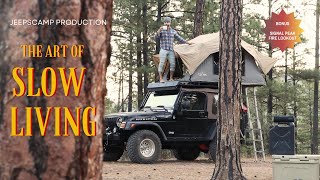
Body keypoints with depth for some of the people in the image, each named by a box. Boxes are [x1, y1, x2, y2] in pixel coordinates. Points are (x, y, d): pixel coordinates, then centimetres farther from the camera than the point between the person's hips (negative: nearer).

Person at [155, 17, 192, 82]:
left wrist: (187, 42, 17)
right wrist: (159, 30, -22)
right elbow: (156, 38, -9)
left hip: (171, 50, 4)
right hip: (163, 50, -4)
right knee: (161, 63, -8)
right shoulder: (161, 30, 3)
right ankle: (161, 78, -7)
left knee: (172, 63, -3)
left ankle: (171, 78, 6)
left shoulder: (173, 31, 14)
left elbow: (179, 38, 20)